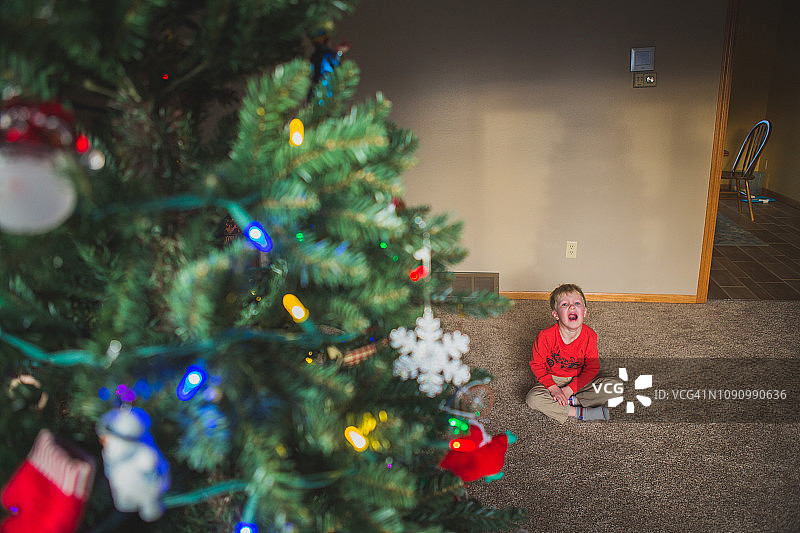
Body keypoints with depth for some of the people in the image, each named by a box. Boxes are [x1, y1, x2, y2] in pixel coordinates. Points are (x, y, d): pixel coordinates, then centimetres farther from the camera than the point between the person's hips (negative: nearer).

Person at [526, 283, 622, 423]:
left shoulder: (590, 336, -17)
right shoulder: (545, 336, -22)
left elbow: (592, 368, -9)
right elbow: (537, 364, -9)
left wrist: (569, 389, -18)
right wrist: (553, 388, -20)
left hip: (579, 380, 2)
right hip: (553, 380, -2)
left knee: (617, 386, -17)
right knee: (533, 398, -32)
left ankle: (572, 400, -17)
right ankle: (580, 413, -26)